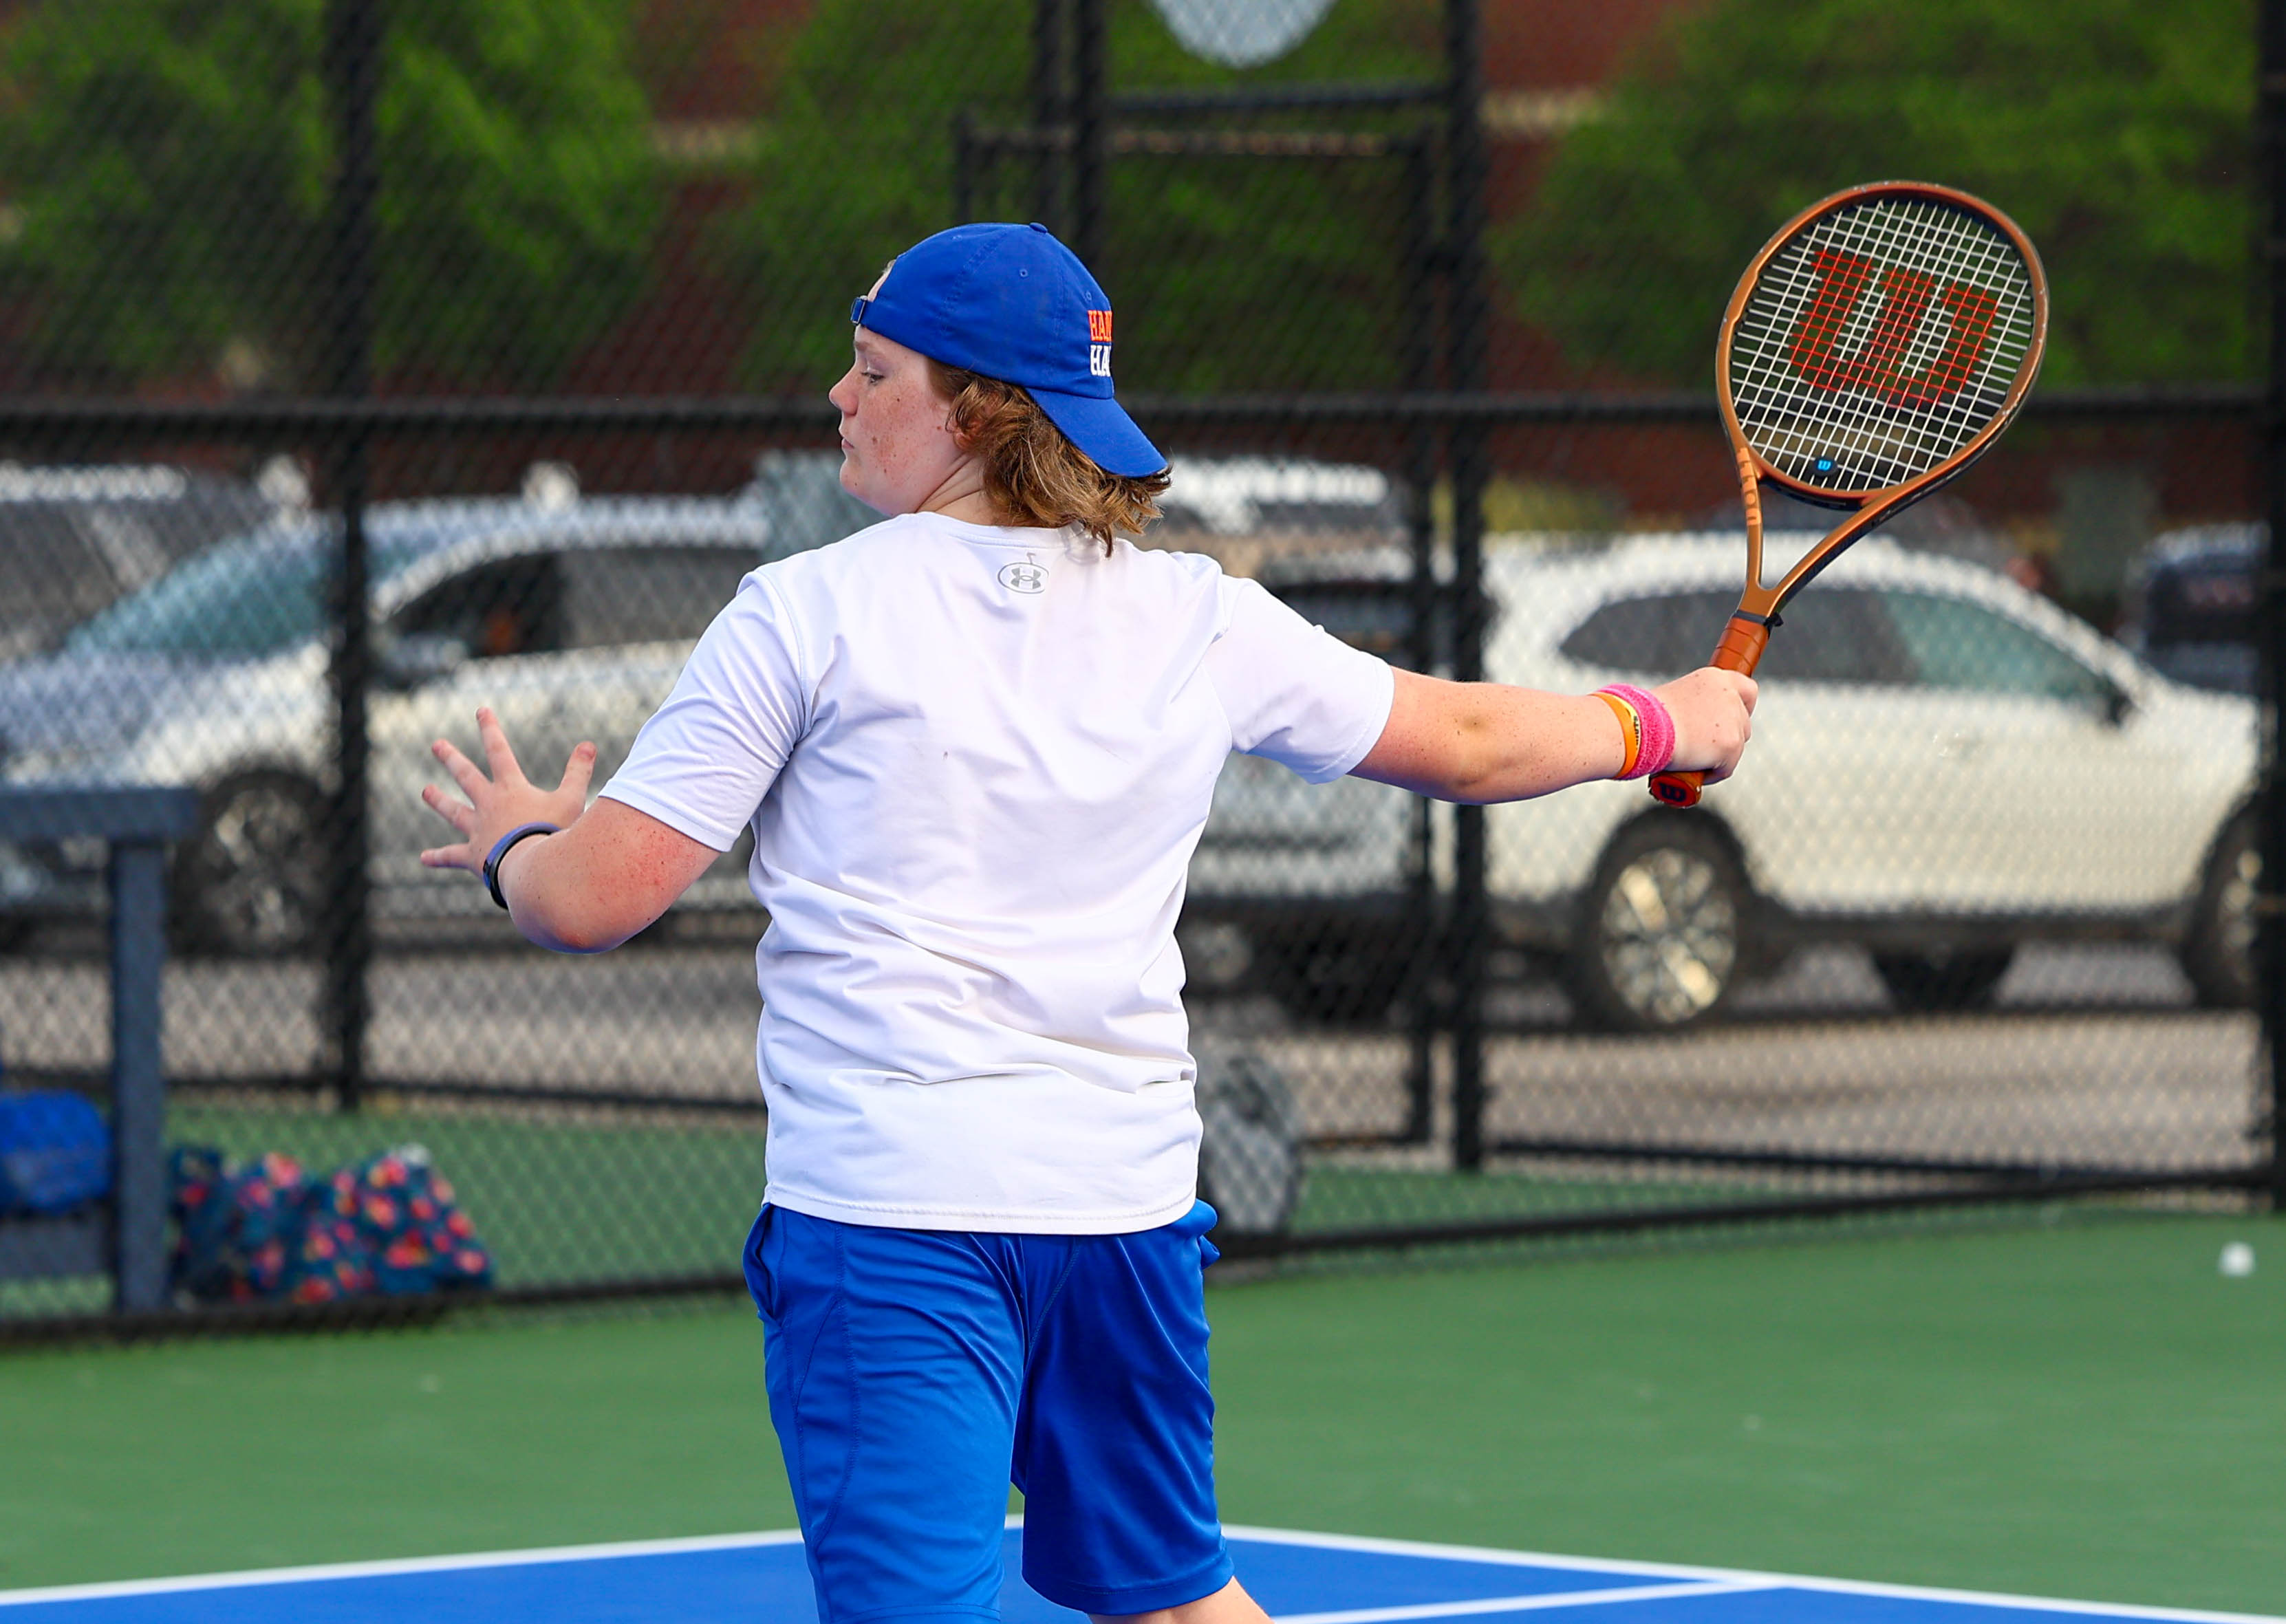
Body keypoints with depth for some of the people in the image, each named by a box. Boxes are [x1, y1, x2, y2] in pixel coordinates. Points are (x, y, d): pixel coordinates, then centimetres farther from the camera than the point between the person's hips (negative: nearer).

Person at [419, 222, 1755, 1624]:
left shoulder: (808, 613, -5)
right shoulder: (1199, 619, 8)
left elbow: (595, 900, -4)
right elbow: (1471, 741, 20)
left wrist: (517, 843, 20)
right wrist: (1667, 725, 39)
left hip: (892, 1205, -5)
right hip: (1130, 1190, 5)